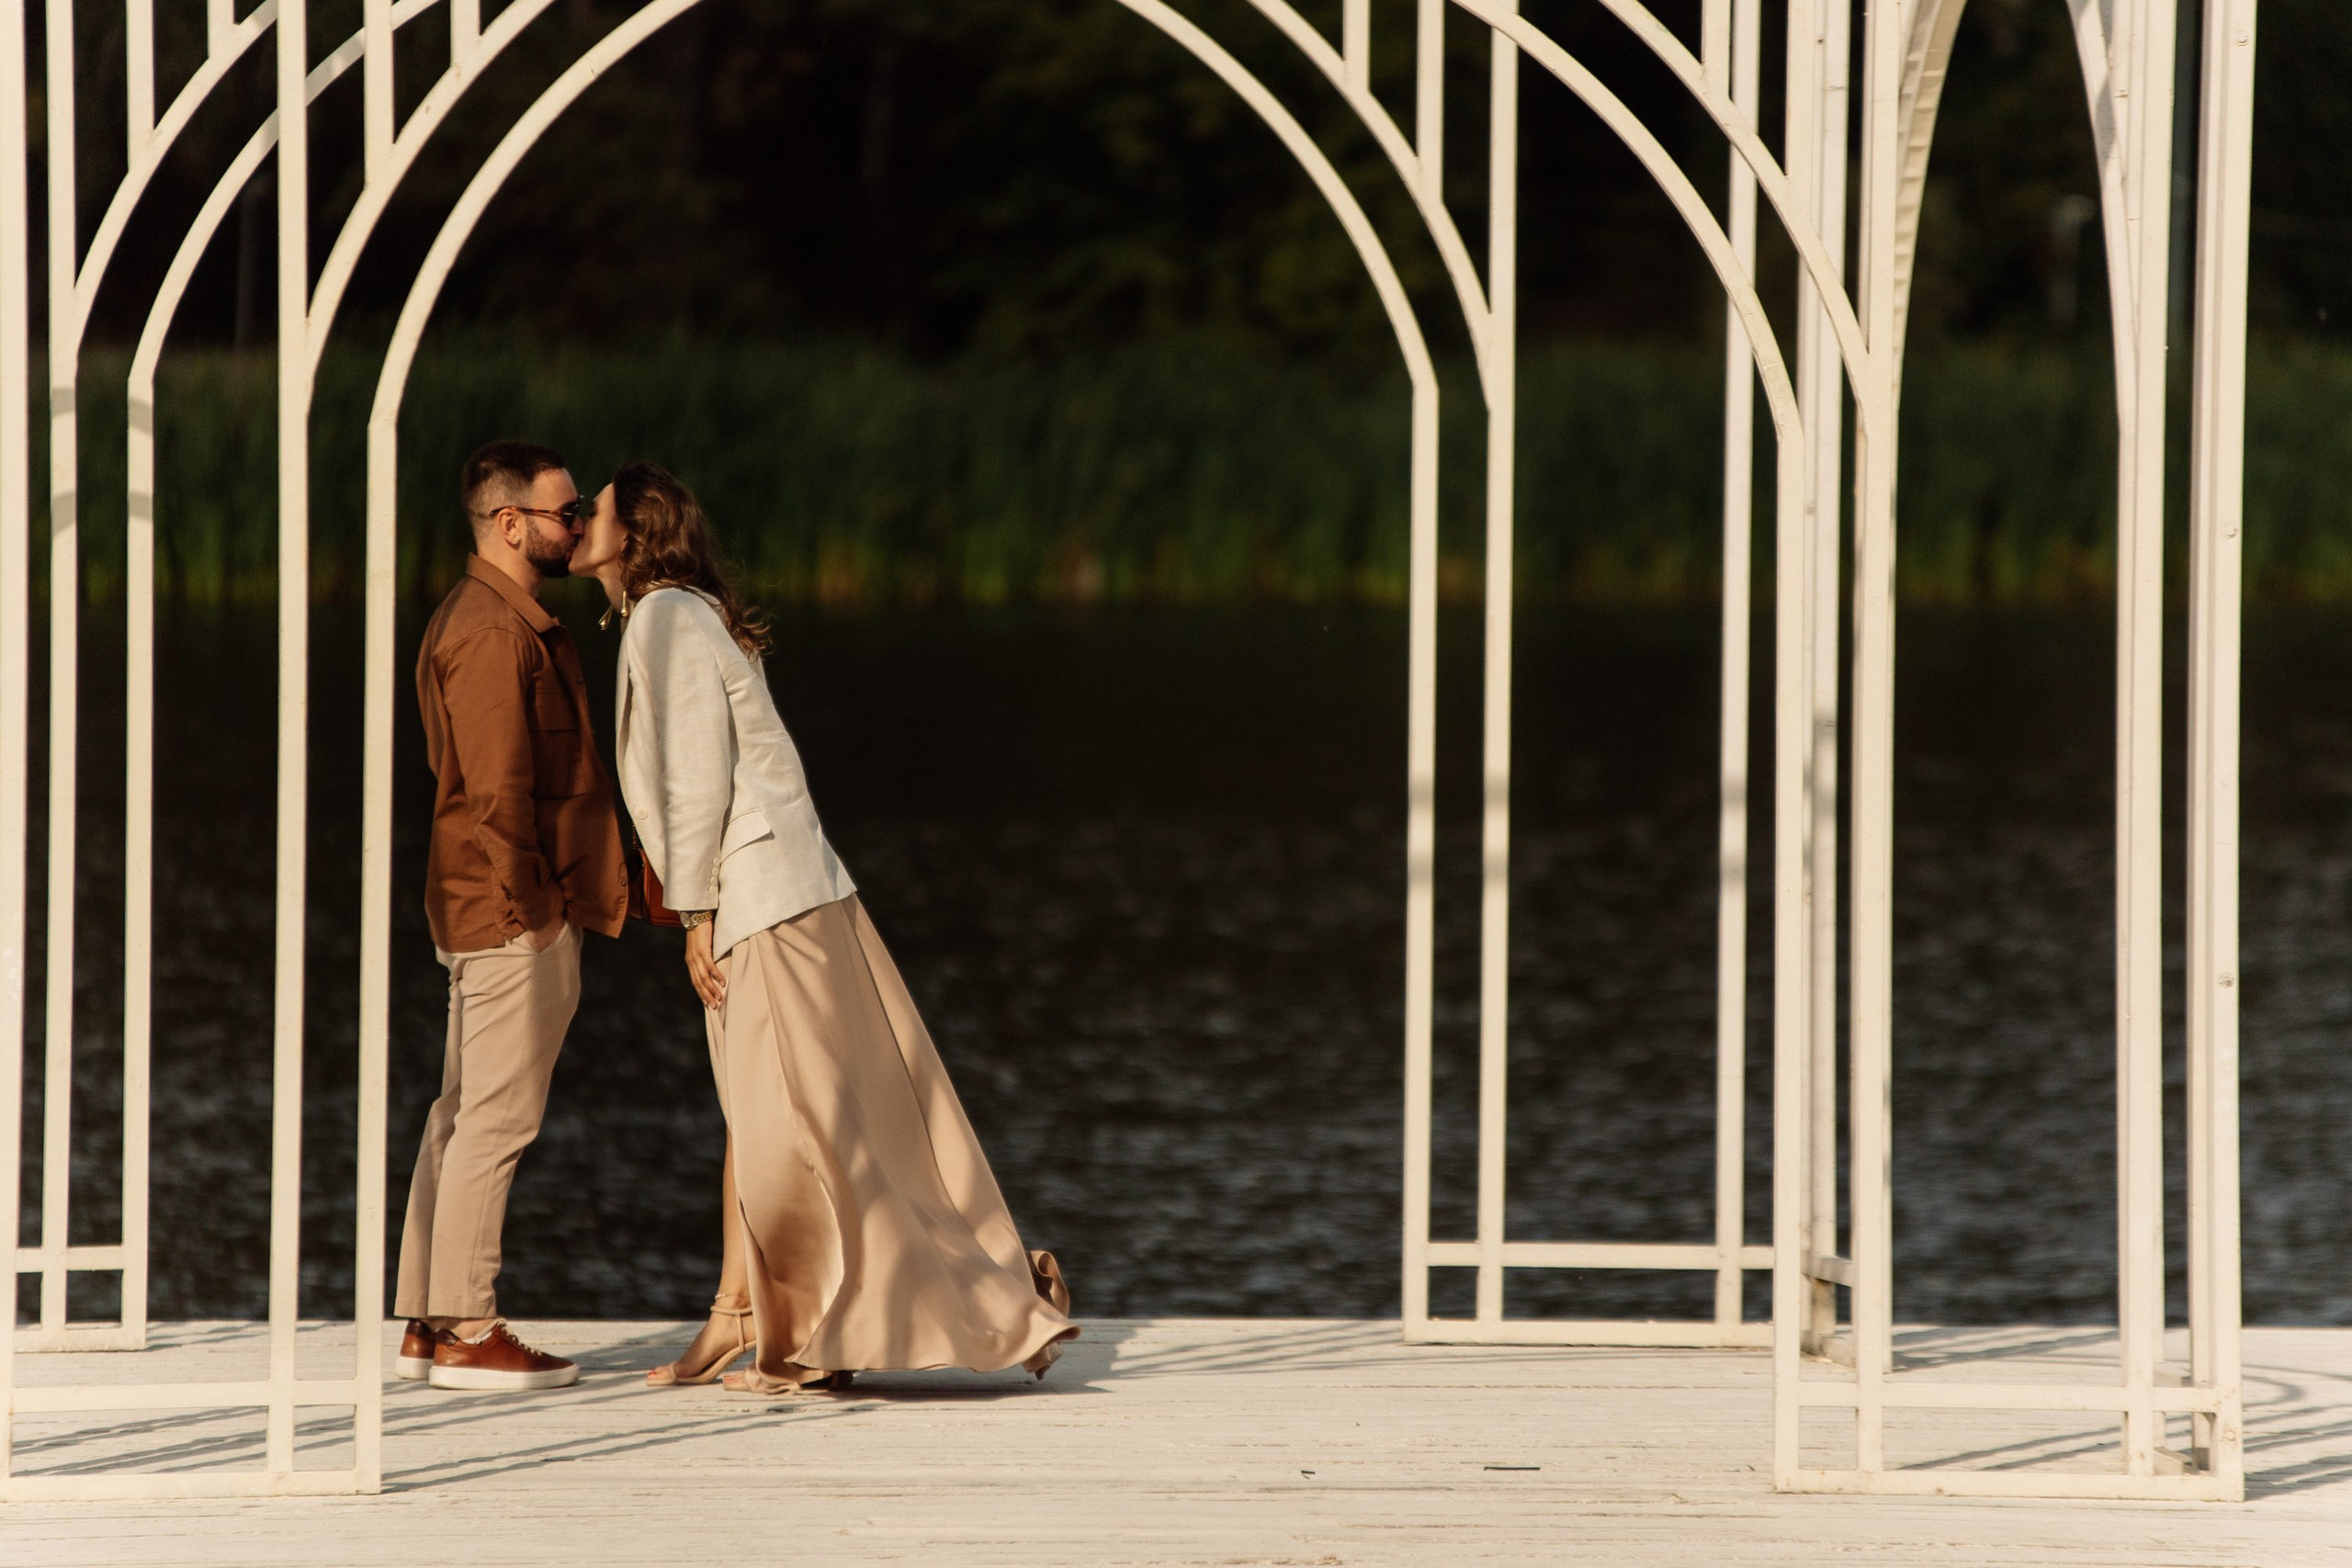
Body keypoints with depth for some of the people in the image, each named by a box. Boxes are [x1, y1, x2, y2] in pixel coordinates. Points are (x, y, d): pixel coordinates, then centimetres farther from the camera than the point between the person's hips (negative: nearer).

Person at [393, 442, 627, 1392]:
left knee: (465, 1114, 11)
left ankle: (428, 1324, 13)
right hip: (514, 917, -11)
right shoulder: (493, 633, -16)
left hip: (489, 918, 11)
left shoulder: (508, 622, 18)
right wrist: (530, 908, -19)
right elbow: (497, 787, -21)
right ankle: (466, 1333, -6)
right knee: (498, 1118, -8)